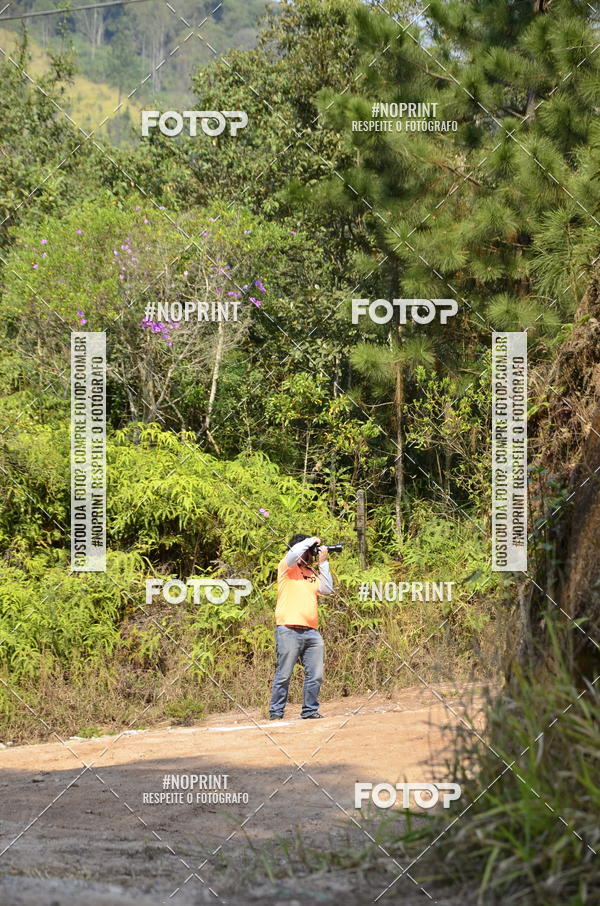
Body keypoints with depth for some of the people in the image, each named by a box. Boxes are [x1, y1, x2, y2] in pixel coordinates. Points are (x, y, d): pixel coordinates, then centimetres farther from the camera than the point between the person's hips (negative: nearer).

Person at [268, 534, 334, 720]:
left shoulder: (312, 572, 22)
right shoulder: (287, 568, 4)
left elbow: (327, 589, 10)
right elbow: (294, 553, -17)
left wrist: (323, 563, 9)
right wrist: (311, 541, -2)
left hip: (312, 631, 6)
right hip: (289, 630, -6)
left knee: (315, 676, 3)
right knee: (283, 675, -5)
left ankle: (310, 711, 11)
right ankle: (276, 713, -1)